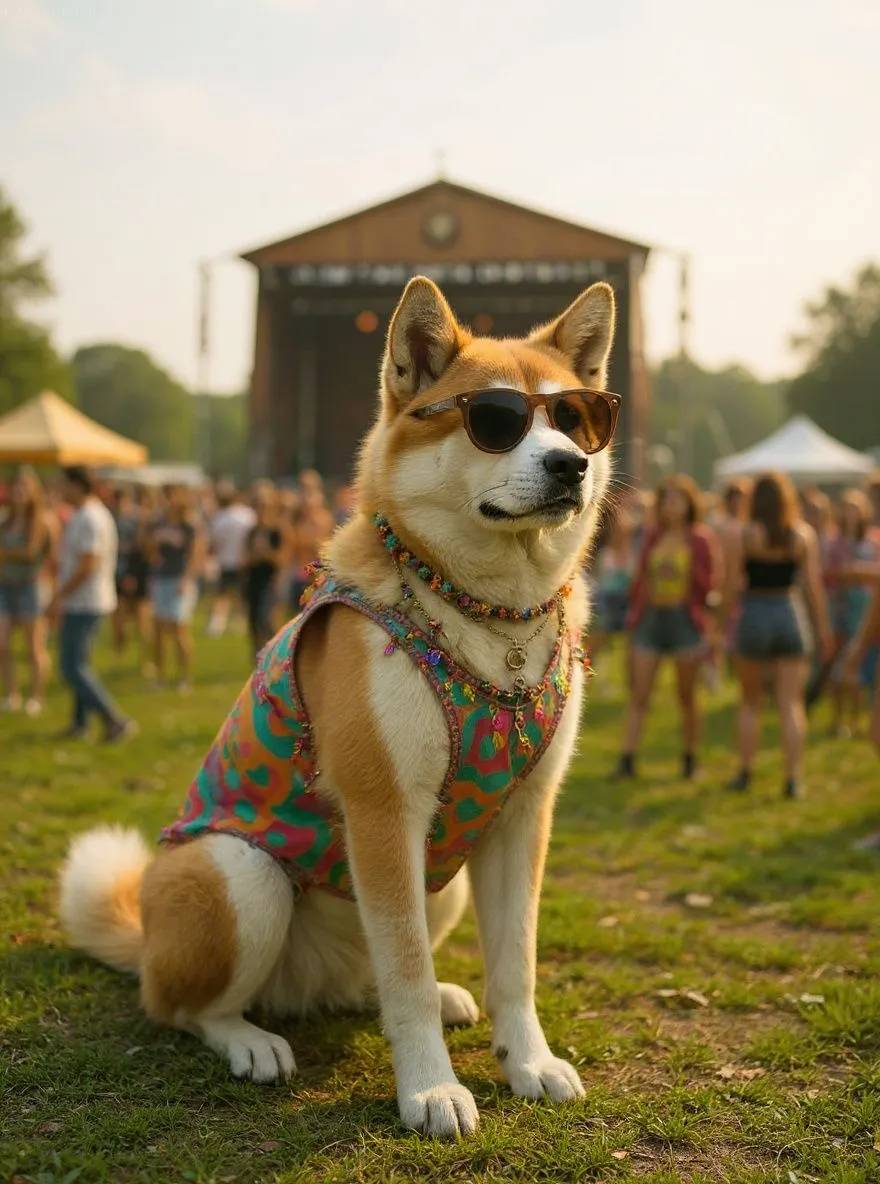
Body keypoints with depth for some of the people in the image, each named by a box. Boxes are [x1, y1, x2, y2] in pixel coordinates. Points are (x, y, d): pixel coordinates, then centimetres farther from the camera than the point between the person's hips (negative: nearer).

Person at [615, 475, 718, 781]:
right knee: (639, 696, -3)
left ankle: (690, 760, 21)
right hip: (650, 617, 3)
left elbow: (708, 585, 2)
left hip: (685, 620, -3)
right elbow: (640, 580, 12)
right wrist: (633, 615, 8)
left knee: (687, 697, 7)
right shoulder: (652, 538, 9)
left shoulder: (700, 540, 0)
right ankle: (627, 760, -5)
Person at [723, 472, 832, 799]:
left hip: (754, 617, -1)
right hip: (791, 618, 1)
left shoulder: (743, 536, -6)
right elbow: (814, 585, -2)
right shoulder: (804, 534, -1)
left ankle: (745, 772, 17)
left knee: (750, 703, 15)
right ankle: (793, 778, -1)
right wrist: (823, 628, 4)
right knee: (791, 706, 3)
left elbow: (732, 587, -7)